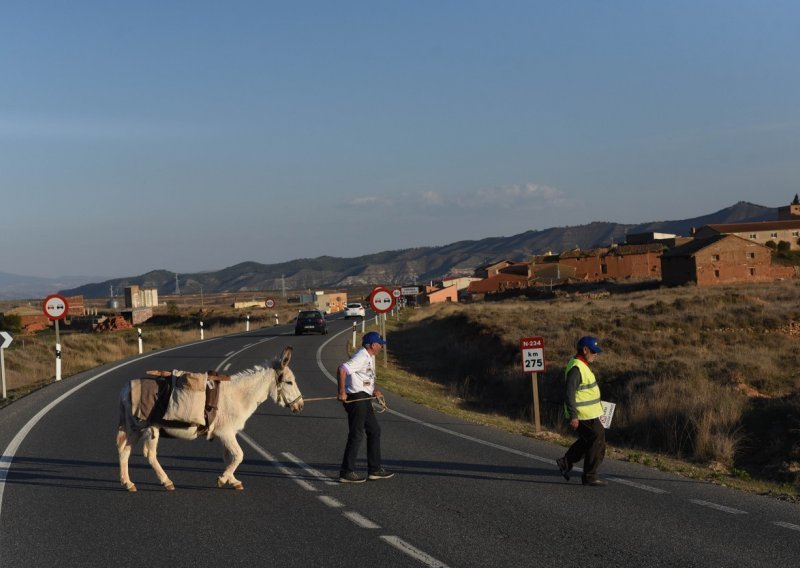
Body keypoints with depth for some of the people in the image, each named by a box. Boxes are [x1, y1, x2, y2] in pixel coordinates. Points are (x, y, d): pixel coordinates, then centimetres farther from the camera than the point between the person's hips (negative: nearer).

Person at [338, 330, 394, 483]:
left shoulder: (370, 357, 16)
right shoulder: (361, 357, -17)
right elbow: (342, 369, -28)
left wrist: (375, 390, 6)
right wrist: (342, 392, -29)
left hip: (364, 399, 10)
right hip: (356, 398, -10)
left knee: (374, 431, 13)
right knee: (356, 435, -7)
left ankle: (375, 469, 19)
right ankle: (347, 472, -2)